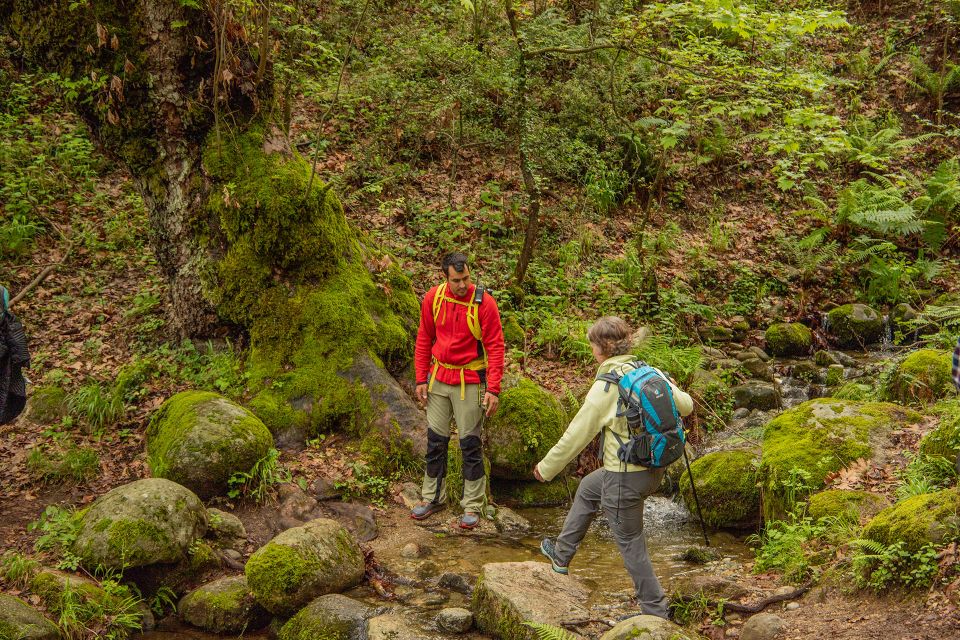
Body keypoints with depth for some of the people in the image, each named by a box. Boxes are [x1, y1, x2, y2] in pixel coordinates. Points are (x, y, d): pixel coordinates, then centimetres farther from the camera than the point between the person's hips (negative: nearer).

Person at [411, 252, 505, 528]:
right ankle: (433, 497, 27)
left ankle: (472, 505, 14)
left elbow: (495, 346, -13)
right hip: (439, 379, 4)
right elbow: (424, 339, 6)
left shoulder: (483, 302, -15)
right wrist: (421, 379, 4)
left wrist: (493, 389, -17)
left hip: (470, 382, -4)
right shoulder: (433, 298, -4)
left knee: (470, 444, 3)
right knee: (435, 440, 12)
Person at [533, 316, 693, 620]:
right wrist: (671, 390, 32)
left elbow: (576, 435, -13)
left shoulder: (605, 388, -20)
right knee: (588, 489, 29)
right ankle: (561, 554, 45)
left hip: (625, 477, -8)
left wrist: (546, 468, 1)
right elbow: (686, 406, 9)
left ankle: (655, 612, 18)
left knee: (630, 543, 8)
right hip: (654, 468, 8)